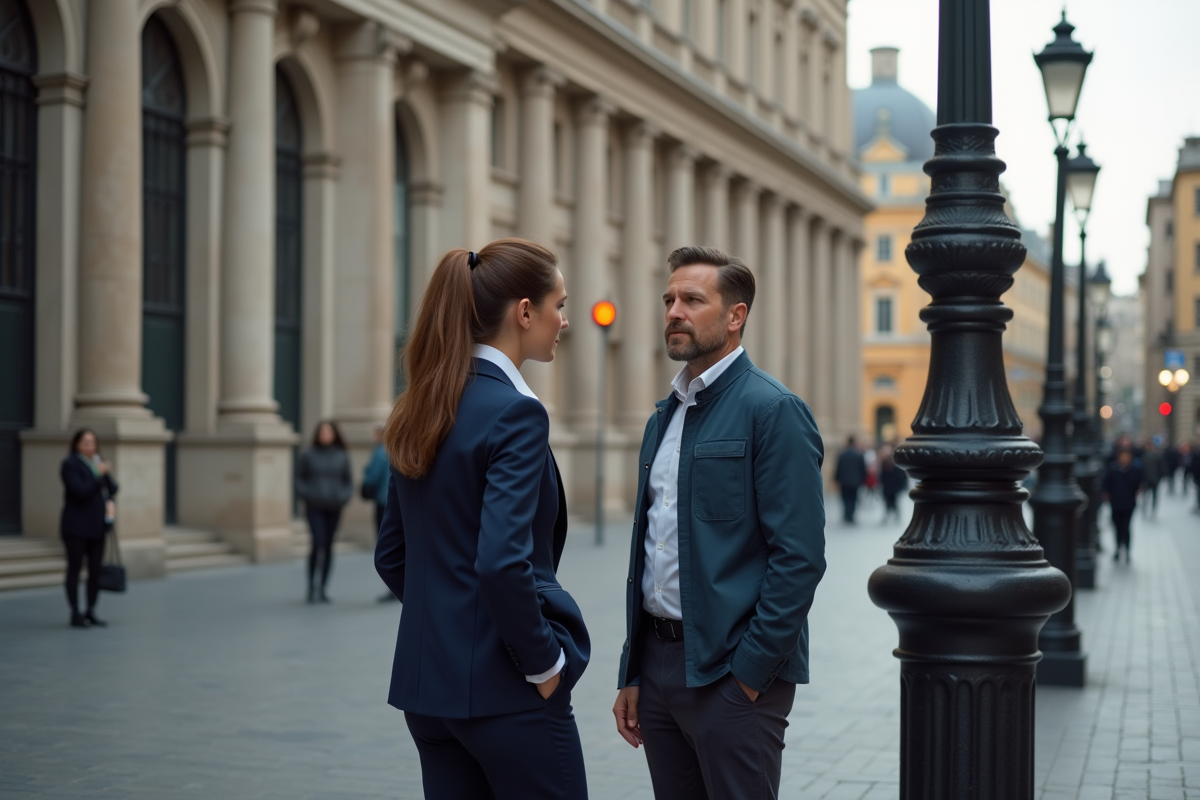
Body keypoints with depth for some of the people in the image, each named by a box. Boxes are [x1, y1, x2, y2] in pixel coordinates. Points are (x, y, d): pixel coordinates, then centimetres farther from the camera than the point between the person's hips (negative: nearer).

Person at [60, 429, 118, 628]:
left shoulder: (99, 462, 11)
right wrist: (99, 474, -19)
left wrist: (109, 501, -5)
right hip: (76, 527, -6)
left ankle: (91, 612, 15)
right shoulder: (70, 464, -8)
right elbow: (80, 491, -18)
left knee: (95, 569, 7)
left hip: (97, 526, 6)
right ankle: (75, 614, 3)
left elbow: (112, 487, 14)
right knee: (75, 568, -1)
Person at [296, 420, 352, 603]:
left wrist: (343, 497, -5)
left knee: (328, 547, 5)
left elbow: (348, 482, 12)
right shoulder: (308, 455, 1)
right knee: (318, 543, -16)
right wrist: (306, 495, -9)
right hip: (314, 507, -2)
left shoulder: (342, 457, 6)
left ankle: (322, 588, 13)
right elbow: (299, 478, 5)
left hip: (334, 508, 3)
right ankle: (312, 587, -8)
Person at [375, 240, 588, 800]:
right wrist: (545, 662, -12)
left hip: (427, 677, 8)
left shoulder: (422, 411, 8)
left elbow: (391, 555, 14)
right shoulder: (515, 412, -16)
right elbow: (502, 563, -25)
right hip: (503, 689, -8)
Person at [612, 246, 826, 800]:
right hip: (659, 664, 7)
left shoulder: (773, 411, -10)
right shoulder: (664, 418, 15)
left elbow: (800, 556, -16)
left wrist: (751, 671, -16)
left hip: (733, 672, -7)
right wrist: (632, 674, 14)